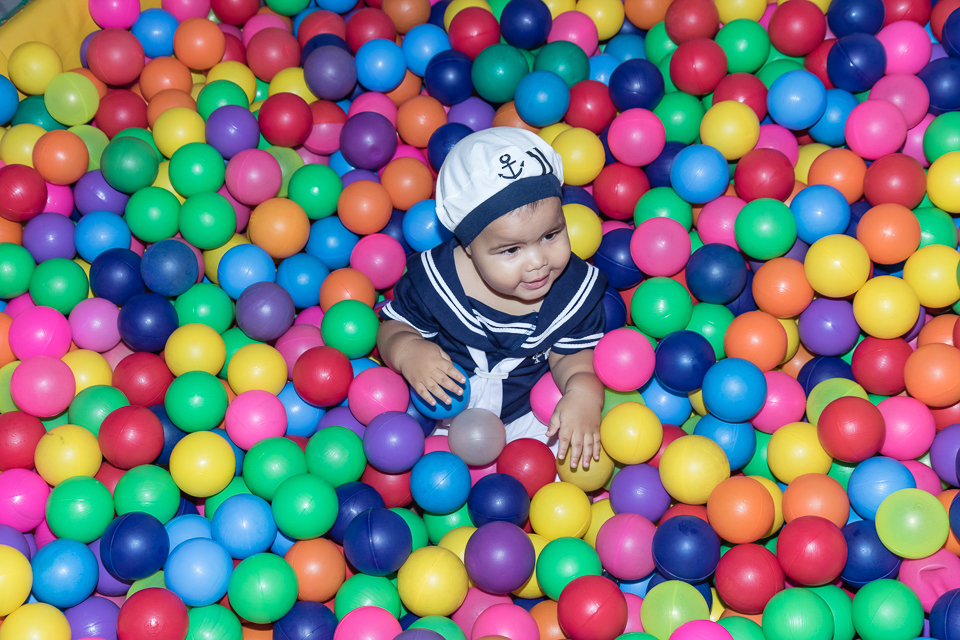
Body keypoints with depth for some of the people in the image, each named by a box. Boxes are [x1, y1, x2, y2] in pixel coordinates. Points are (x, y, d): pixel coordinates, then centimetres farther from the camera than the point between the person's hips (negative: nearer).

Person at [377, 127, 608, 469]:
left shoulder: (576, 287, -20)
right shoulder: (435, 279, -24)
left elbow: (573, 354, -7)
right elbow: (394, 325, -8)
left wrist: (584, 391, -29)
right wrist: (406, 351, -32)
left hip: (527, 413, 1)